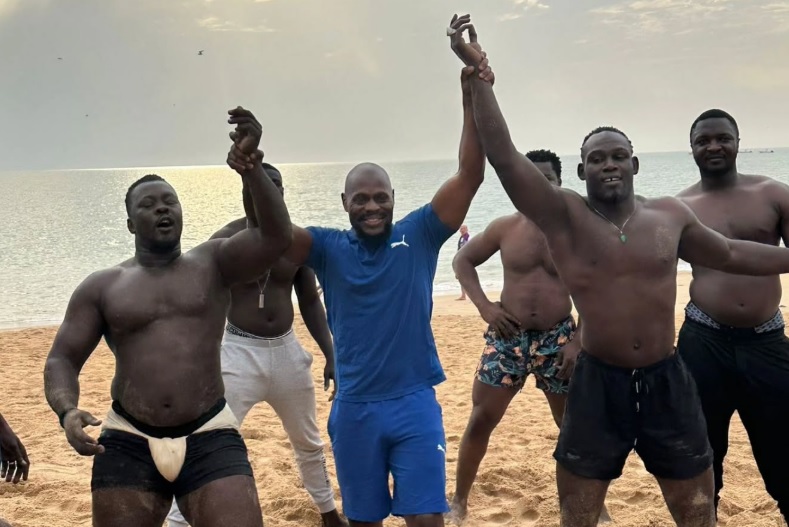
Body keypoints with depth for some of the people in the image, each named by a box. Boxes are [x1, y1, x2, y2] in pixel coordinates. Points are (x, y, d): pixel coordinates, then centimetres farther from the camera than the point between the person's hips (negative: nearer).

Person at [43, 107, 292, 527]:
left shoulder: (213, 263, 4)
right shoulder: (101, 287, 7)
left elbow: (276, 237, -12)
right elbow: (62, 359, 5)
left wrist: (249, 163, -24)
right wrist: (67, 411, -17)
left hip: (209, 439, -1)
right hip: (127, 443, 2)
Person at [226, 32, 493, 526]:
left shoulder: (418, 235, -3)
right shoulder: (328, 247, -1)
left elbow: (470, 175, -11)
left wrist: (472, 101, -22)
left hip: (415, 402, -1)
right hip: (354, 407, 2)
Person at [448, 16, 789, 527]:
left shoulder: (670, 214, 2)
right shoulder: (564, 216, -8)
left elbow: (730, 254, 19)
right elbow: (504, 157, -20)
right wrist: (478, 74, -28)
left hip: (667, 382, 2)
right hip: (598, 384, -2)